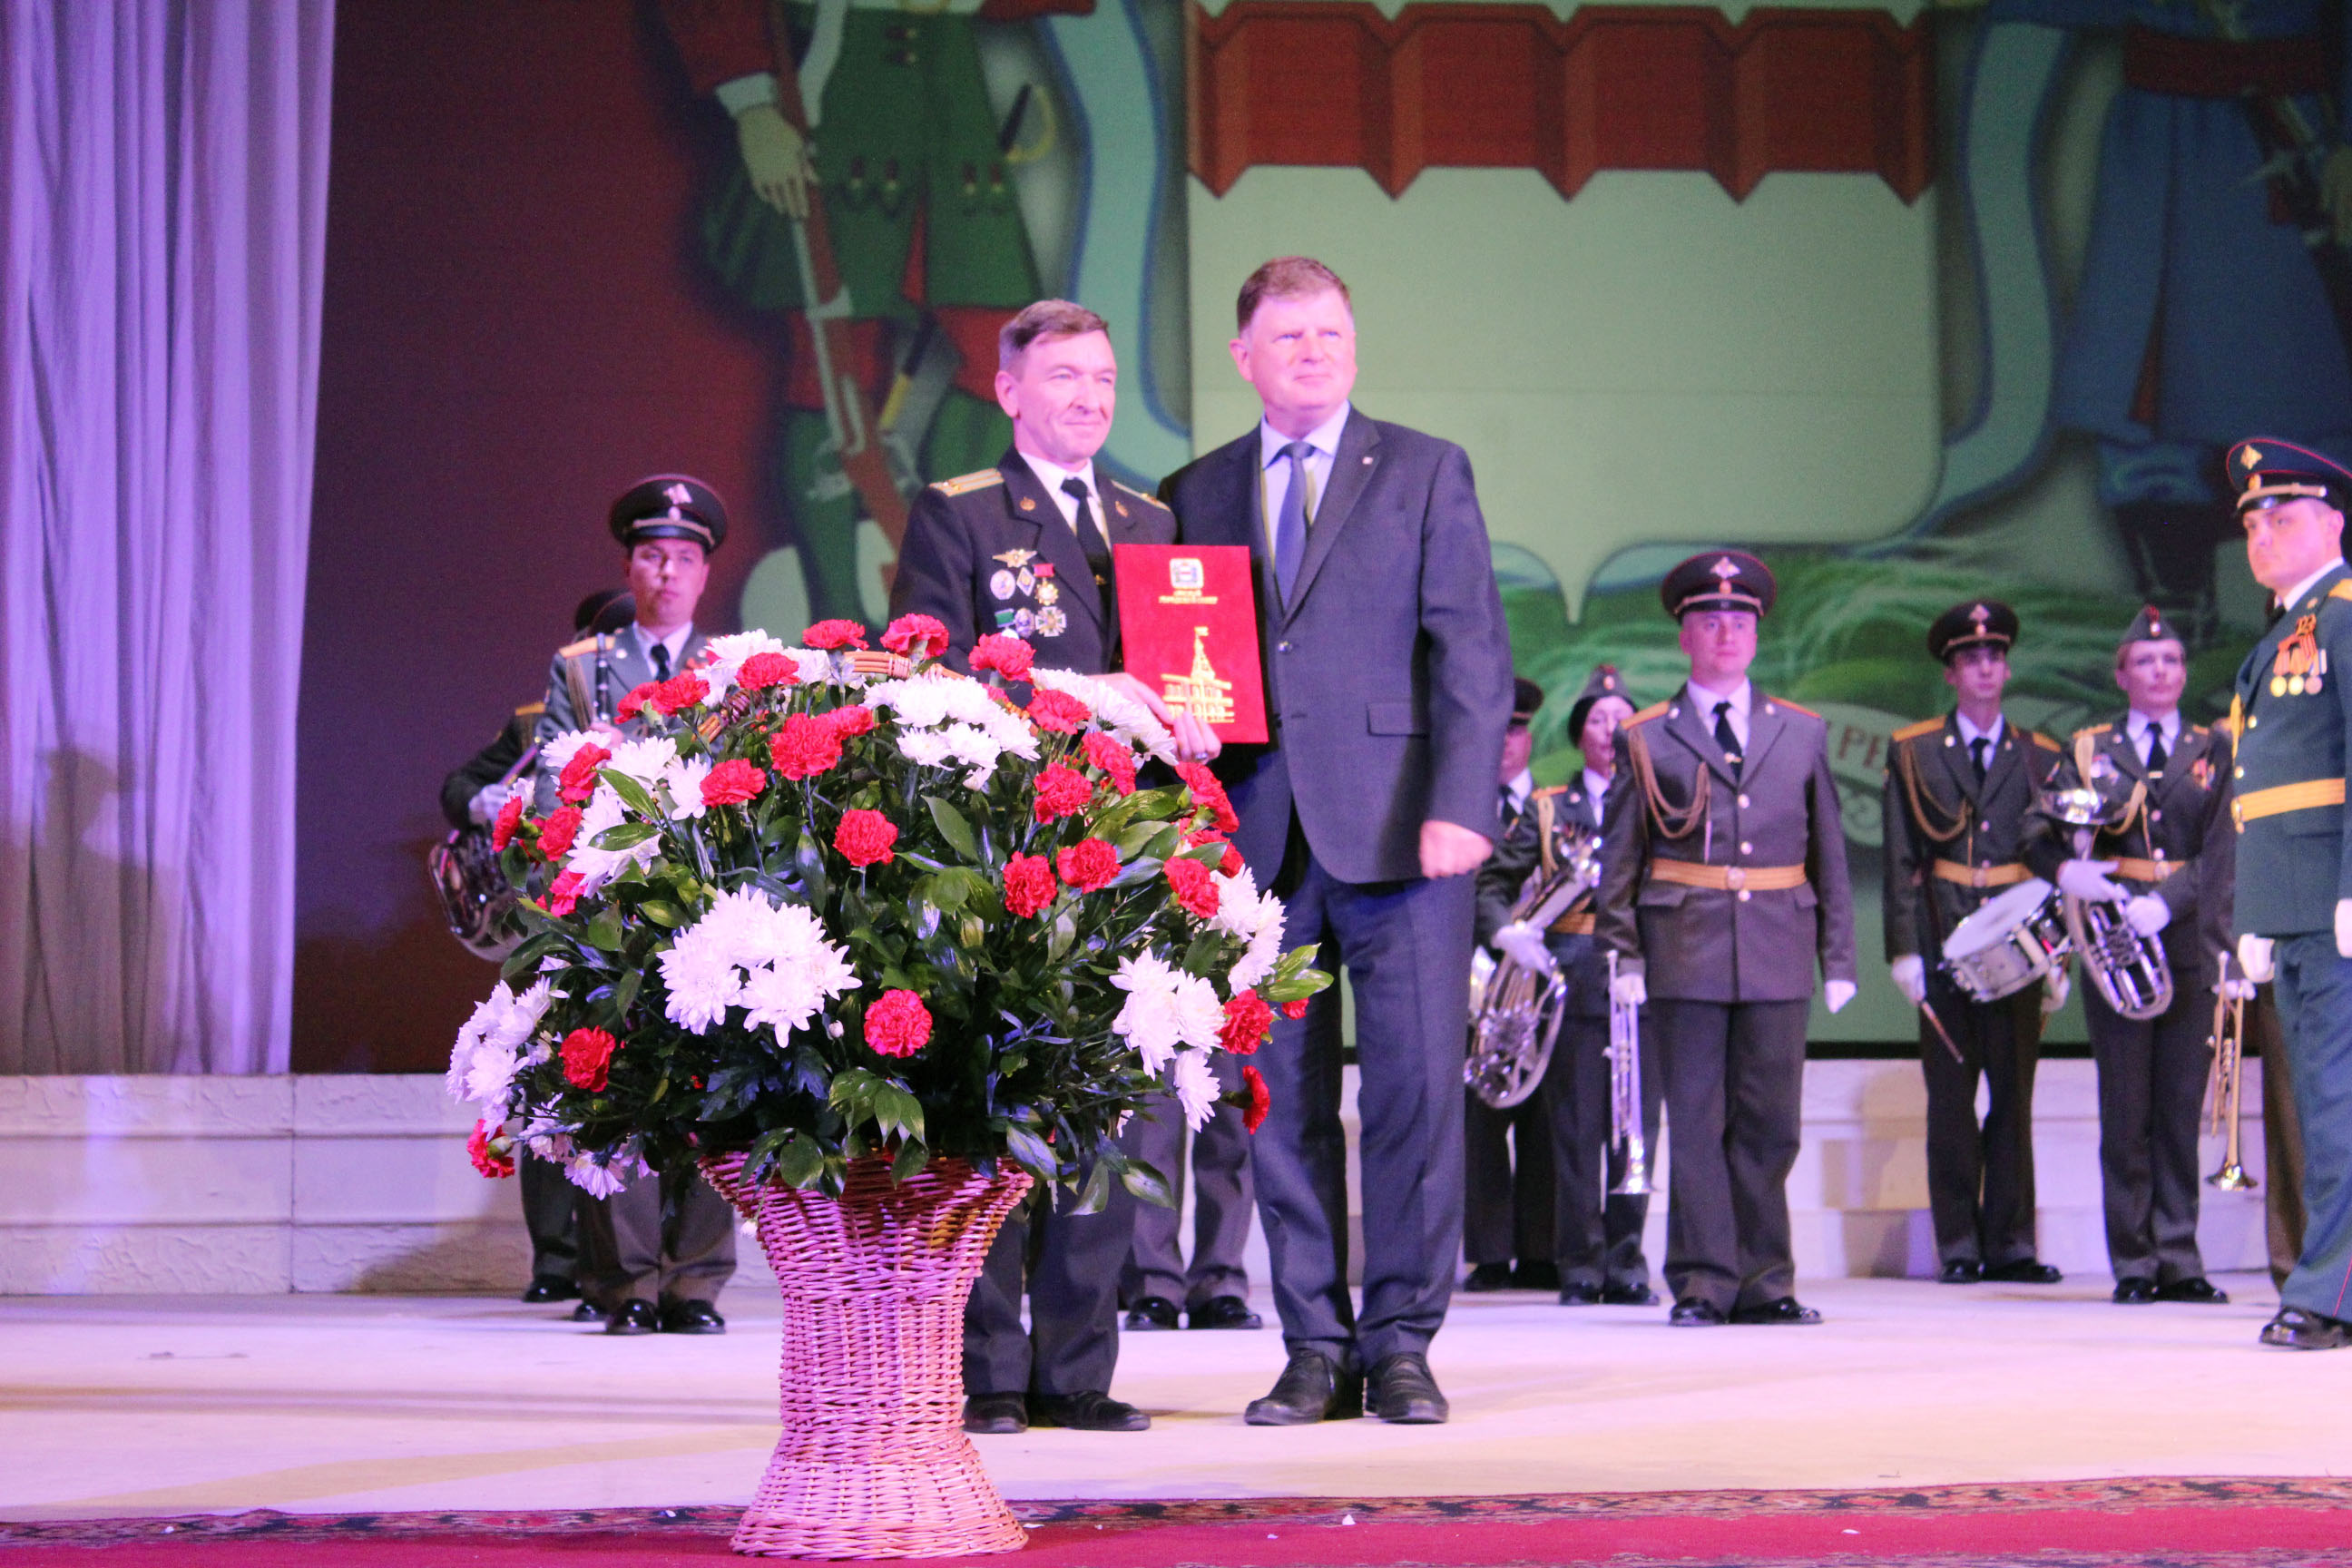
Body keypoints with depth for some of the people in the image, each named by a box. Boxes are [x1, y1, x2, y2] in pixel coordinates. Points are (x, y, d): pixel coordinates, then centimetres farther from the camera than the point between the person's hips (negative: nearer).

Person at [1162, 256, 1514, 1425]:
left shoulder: (1426, 473, 8)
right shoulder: (1195, 495, 16)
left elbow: (1473, 654, 1)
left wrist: (1459, 806, -10)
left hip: (1398, 833, -2)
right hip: (1257, 837, 2)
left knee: (1417, 1087, -4)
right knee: (1283, 1100, 4)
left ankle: (1401, 1343, 6)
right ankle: (1315, 1348, 12)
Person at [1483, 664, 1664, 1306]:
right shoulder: (1548, 809, 12)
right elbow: (1491, 881, 12)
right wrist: (1504, 930, -6)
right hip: (1573, 982, -1)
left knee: (1638, 1124, 0)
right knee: (1576, 1127, -1)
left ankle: (1625, 1263, 8)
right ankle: (1580, 1266, 5)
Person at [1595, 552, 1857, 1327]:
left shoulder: (1803, 733, 14)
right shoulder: (1646, 738, 7)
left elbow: (1829, 853, 15)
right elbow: (1619, 857, 6)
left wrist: (1839, 958, 10)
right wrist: (1624, 955, -2)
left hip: (1778, 954, 2)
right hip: (1686, 954, -2)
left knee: (1770, 1123, 4)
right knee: (1696, 1120, -1)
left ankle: (1764, 1283, 11)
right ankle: (1701, 1283, 4)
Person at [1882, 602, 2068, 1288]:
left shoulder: (2040, 757, 13)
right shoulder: (1913, 753, 8)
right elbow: (1901, 862, 4)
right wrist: (1905, 949, -5)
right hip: (1944, 947, -1)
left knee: (2014, 1095, 2)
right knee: (1951, 1098, 0)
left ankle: (2010, 1242, 6)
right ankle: (1959, 1244, 4)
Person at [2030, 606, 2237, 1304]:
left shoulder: (2215, 750, 11)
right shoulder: (2087, 749, 11)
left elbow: (2221, 850, 1)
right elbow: (2043, 839, 8)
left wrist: (2166, 902, -14)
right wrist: (2067, 870, -15)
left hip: (2189, 943, 1)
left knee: (2182, 1108, 1)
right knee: (2126, 1109, -2)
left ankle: (2178, 1260, 6)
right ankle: (2134, 1264, 2)